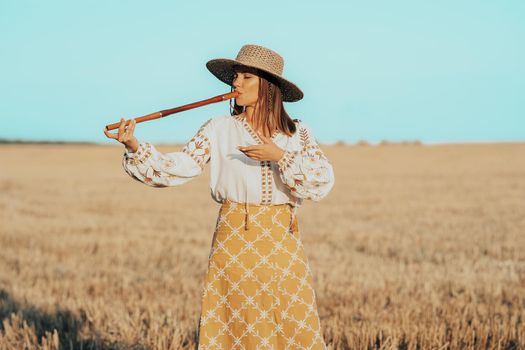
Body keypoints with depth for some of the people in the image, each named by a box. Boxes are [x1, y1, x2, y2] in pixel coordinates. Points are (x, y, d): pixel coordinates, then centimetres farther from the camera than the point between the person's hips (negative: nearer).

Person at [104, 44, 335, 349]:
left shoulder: (298, 133, 5)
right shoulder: (219, 129, 3)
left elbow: (324, 182, -6)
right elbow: (176, 169, -6)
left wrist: (280, 156, -18)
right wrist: (134, 147, -20)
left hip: (283, 244, 1)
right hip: (234, 241, 0)